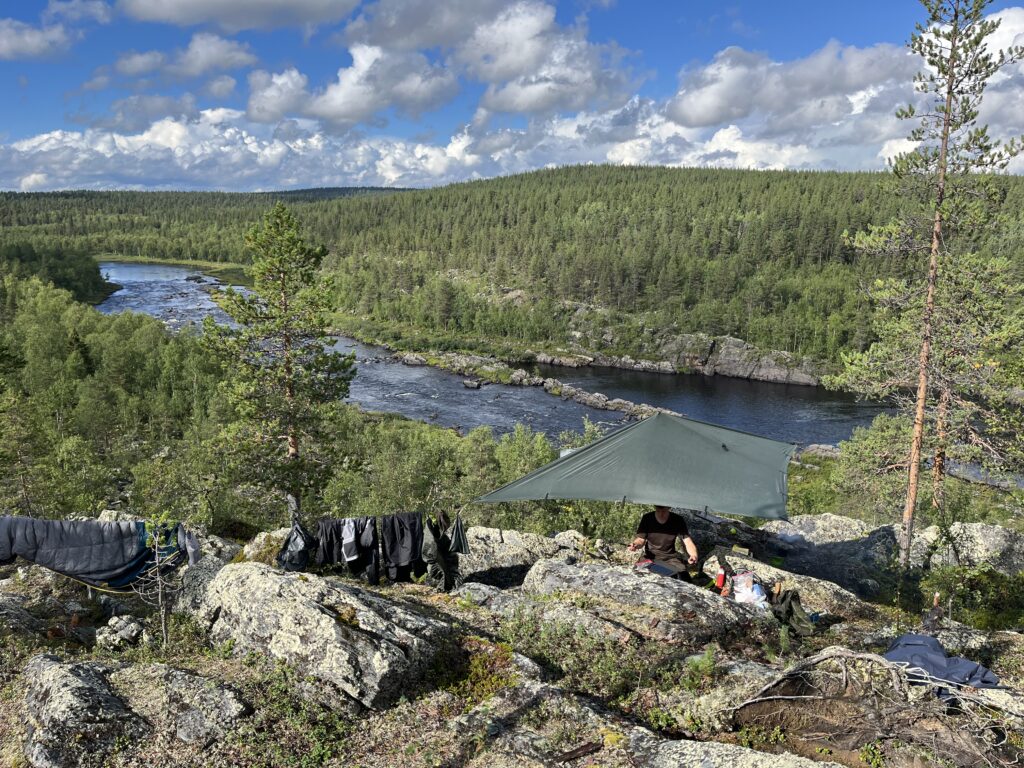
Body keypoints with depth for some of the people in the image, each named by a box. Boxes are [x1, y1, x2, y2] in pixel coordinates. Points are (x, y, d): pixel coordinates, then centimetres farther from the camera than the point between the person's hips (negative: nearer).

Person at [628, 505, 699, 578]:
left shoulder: (677, 520, -8)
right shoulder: (647, 519, -7)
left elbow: (687, 541, -13)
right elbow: (640, 539, -3)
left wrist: (693, 555, -33)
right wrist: (636, 544, -28)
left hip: (671, 557, 0)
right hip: (651, 556, 0)